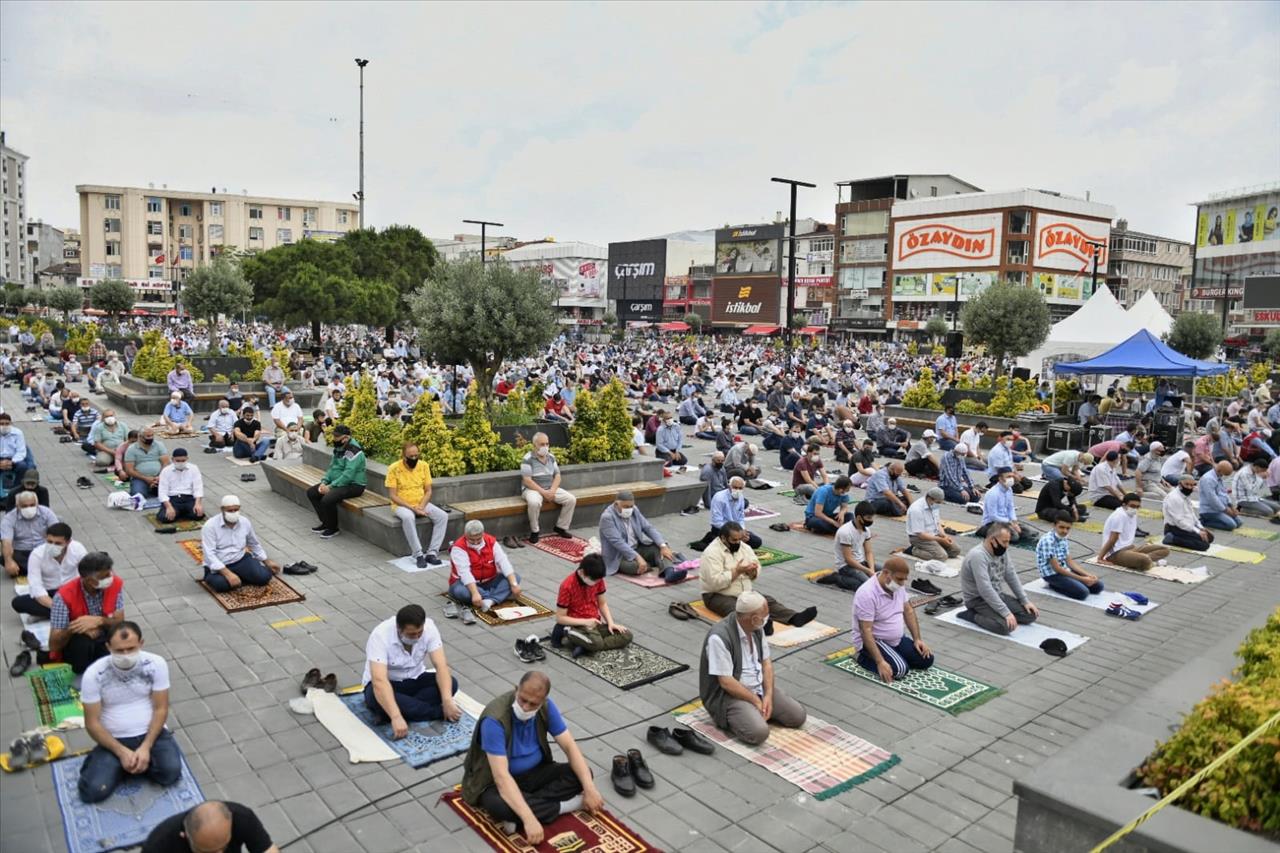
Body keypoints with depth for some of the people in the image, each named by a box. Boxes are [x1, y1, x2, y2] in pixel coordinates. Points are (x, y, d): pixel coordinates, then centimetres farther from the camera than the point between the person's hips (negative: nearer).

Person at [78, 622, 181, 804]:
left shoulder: (156, 664, -12)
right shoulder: (93, 674, -14)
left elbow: (161, 709, -6)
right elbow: (92, 723, -8)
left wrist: (145, 747, -18)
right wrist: (122, 752, -17)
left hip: (151, 733, 0)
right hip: (114, 740, 0)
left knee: (171, 772, -24)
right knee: (93, 791, -22)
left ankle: (140, 759, 7)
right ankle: (123, 763, 9)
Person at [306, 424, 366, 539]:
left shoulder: (353, 451, -22)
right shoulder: (338, 448, 9)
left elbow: (348, 475, -28)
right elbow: (332, 467, 15)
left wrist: (331, 487, -23)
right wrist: (324, 482, -1)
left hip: (354, 485, -10)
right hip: (338, 482, 10)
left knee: (327, 499, -29)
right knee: (311, 493, 6)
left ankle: (333, 528, -4)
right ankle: (326, 523, 16)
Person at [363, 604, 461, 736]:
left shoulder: (429, 627, -21)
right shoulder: (381, 636, -31)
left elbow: (441, 665, -25)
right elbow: (379, 681, -40)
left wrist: (447, 701, -38)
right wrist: (396, 717, -50)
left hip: (414, 680, 3)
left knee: (451, 683, -22)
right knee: (375, 696, -38)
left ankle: (396, 710, -22)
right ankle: (439, 712, -25)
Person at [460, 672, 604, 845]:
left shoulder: (546, 707, -15)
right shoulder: (494, 719, -32)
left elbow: (569, 746, -10)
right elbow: (501, 776, -37)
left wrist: (590, 789, -20)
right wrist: (529, 818, -44)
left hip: (534, 772, 5)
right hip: (494, 781, -5)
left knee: (581, 773, -14)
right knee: (499, 806, -38)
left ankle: (518, 816, -19)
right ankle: (562, 806, -15)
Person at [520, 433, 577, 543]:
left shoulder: (551, 457, 7)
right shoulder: (528, 459, -13)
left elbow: (557, 476, 7)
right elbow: (527, 481, -18)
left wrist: (552, 491, -12)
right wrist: (543, 492, -22)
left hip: (550, 489, 6)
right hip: (532, 489, -6)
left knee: (571, 499, -12)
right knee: (534, 502, -40)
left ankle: (561, 527, 4)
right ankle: (534, 531, -17)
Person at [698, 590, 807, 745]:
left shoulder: (757, 628, -2)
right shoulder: (719, 637, -26)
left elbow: (766, 662, 6)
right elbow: (726, 682, -23)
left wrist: (768, 695, -9)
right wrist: (756, 700, -17)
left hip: (759, 688, 8)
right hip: (730, 694, -7)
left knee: (798, 716, -3)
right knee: (759, 732, -29)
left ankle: (756, 712, 12)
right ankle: (729, 719, -2)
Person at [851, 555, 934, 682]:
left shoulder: (898, 586, -3)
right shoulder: (867, 594, -29)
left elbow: (909, 611, 10)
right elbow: (866, 631, -29)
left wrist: (917, 639, 0)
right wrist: (880, 662, -33)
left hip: (897, 639, 8)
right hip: (873, 641, -8)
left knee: (926, 660, -3)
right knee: (900, 669, -27)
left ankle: (895, 654, 15)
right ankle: (865, 658, -3)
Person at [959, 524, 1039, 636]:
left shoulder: (1001, 550, 0)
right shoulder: (978, 555, -28)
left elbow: (1011, 576, 10)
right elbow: (985, 590, -32)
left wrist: (1025, 601, 4)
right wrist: (1006, 613, -31)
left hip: (998, 595, 9)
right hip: (978, 599, -9)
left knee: (1030, 615, 0)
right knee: (1006, 625, -29)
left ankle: (989, 613, 11)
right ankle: (972, 615, -6)